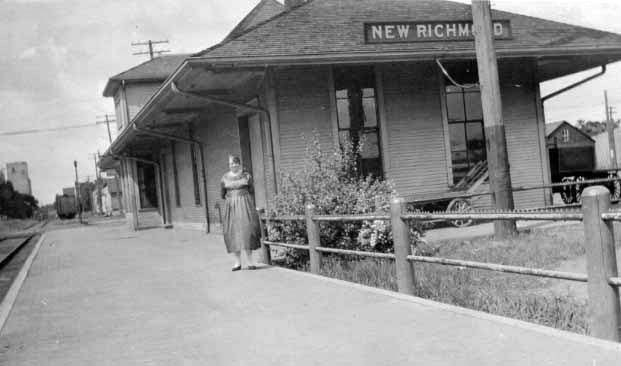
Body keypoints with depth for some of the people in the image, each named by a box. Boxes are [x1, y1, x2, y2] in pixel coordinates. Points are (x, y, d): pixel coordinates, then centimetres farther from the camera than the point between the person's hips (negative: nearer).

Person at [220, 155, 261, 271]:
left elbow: (251, 192, 9)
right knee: (233, 233, -1)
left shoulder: (246, 176, 3)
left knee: (246, 231, -10)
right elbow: (222, 194, 17)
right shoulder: (225, 178, 6)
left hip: (245, 206, -2)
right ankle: (237, 262, 4)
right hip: (231, 207, 2)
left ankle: (249, 262, -11)